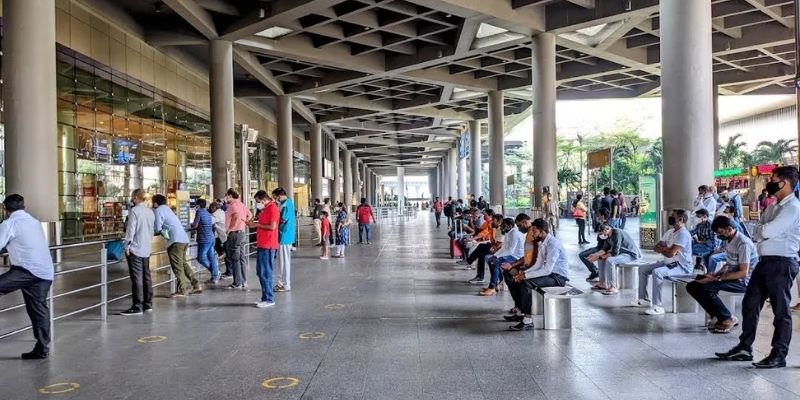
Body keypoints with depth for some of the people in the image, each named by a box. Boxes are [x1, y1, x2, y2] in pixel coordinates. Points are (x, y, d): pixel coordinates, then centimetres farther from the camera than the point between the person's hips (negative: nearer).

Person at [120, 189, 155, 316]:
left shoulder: (134, 211, -12)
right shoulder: (150, 211, 11)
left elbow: (130, 230, -14)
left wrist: (127, 246, -9)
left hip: (135, 249, -8)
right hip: (146, 249, 8)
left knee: (137, 278, -6)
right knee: (146, 277, 13)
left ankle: (137, 307, -5)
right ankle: (148, 304, 18)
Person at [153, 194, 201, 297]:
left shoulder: (158, 210, -4)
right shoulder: (167, 208, 22)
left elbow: (157, 228, -8)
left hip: (176, 240, -9)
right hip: (184, 239, 9)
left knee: (177, 266, -2)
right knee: (183, 263, 17)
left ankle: (182, 290, 0)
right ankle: (196, 285, 16)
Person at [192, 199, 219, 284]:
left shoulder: (199, 212, -6)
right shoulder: (208, 213, 16)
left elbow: (195, 225, -9)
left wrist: (191, 224, 13)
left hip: (204, 239, -8)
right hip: (211, 238, 8)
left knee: (201, 258, -3)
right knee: (211, 258, 8)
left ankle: (216, 272, -4)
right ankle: (214, 277, 7)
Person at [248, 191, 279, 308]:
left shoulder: (273, 208, -12)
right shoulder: (265, 209, 18)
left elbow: (272, 227, -20)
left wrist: (257, 225, -13)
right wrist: (254, 223, 9)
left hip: (268, 246, -10)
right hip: (262, 245, 10)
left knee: (265, 273, -6)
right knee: (261, 272, 13)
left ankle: (269, 299, 0)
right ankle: (265, 298, 19)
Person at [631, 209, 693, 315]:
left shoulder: (683, 234, -19)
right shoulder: (670, 232, 12)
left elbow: (670, 253, -25)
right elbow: (657, 247, 13)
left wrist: (661, 249, -3)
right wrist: (665, 248, -10)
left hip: (682, 266, -10)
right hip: (669, 263, 10)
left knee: (657, 272, -35)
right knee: (642, 269, 10)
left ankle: (658, 307, -32)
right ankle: (644, 299, 16)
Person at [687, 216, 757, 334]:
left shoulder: (743, 243, -19)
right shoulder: (728, 241, 8)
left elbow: (743, 272, -22)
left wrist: (717, 278, -23)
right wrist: (716, 274, 0)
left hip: (742, 281, -9)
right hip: (731, 277, 9)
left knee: (704, 287, -29)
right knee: (693, 285, -3)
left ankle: (728, 319, -12)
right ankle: (717, 315, -2)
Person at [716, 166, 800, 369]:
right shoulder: (773, 207, 18)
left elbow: (766, 231, -19)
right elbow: (757, 234, 14)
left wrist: (762, 230, 1)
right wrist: (764, 231, -5)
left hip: (782, 263, -9)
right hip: (766, 261, 9)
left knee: (781, 310, -1)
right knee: (750, 304, 10)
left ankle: (779, 355, 8)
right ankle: (744, 348, 19)